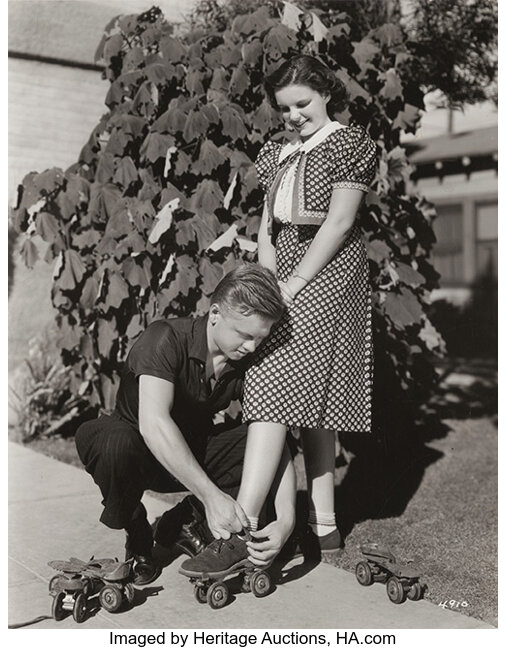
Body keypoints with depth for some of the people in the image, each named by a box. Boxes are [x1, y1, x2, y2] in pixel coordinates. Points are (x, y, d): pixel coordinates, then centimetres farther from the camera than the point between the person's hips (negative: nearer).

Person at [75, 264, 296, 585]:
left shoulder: (251, 362, -13)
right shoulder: (166, 339, -28)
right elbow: (153, 424, -42)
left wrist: (286, 519, -32)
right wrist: (211, 495, -46)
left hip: (195, 453, 4)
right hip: (144, 452, -4)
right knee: (117, 443, -39)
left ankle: (184, 521, -1)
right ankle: (137, 537, -9)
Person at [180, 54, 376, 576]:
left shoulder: (348, 143, 0)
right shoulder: (277, 153, 20)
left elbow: (339, 223, -9)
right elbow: (265, 227, 16)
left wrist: (292, 285, -14)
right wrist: (269, 278, -2)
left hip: (325, 272, -7)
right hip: (284, 276, 8)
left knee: (275, 390, -18)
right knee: (311, 404, 7)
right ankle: (323, 528, 13)